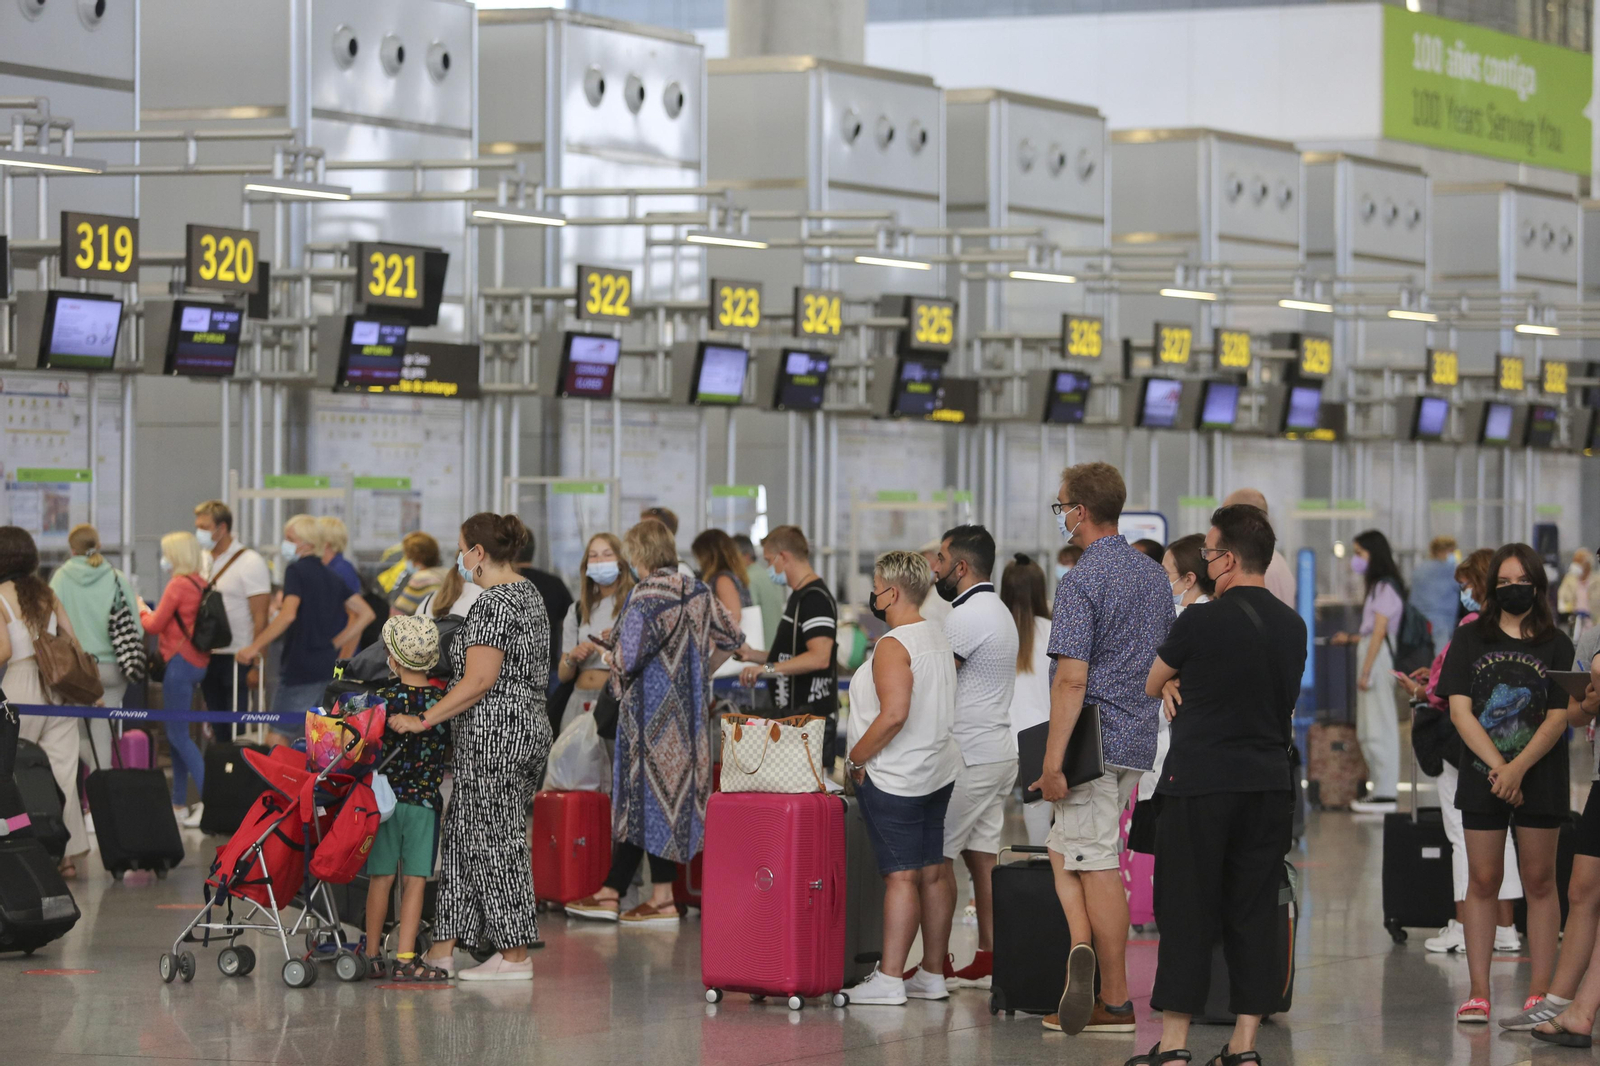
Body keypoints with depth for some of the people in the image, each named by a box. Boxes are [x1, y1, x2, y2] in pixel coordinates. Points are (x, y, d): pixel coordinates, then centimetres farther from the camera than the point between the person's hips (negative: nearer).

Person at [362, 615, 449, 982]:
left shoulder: (382, 697, -7)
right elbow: (449, 748, 8)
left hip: (385, 797, 0)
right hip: (425, 801, 0)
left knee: (381, 879, 7)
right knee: (414, 881, 2)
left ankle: (373, 956, 14)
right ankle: (405, 958, -2)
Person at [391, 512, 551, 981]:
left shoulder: (494, 605, -17)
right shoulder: (527, 592, 14)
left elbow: (478, 682, -22)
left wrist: (424, 720, -18)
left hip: (494, 735, -10)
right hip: (527, 727, 10)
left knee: (493, 841, -2)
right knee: (462, 835, 13)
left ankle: (515, 956, 3)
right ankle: (442, 949, 16)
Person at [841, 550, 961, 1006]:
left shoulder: (893, 646, -16)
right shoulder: (937, 636, 13)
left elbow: (894, 714, -26)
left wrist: (855, 759, -14)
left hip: (895, 778, -9)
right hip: (937, 774, 9)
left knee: (900, 877, -9)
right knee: (931, 874, 10)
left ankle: (888, 979, -9)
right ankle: (932, 975, 14)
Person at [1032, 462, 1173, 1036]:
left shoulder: (1082, 582, -15)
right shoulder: (1155, 575, 12)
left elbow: (1072, 679, -20)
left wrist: (1052, 761, -20)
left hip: (1094, 740, -8)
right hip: (1139, 737, 8)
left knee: (1098, 864, -5)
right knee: (1065, 849, 15)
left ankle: (1114, 1003, -8)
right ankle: (1084, 946, 2)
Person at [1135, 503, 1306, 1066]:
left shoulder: (1201, 621, -12)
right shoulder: (1293, 626, 7)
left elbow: (1151, 685, 2)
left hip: (1199, 784, -5)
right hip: (1270, 783, 5)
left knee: (1187, 913, 1)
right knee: (1254, 914, 7)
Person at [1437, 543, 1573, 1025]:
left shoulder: (1556, 646, 4)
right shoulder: (1470, 640, 6)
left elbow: (1558, 718, -3)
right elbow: (1460, 711, -1)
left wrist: (1518, 768, -16)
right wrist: (1497, 766, -12)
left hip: (1540, 780, -1)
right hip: (1482, 780, 1)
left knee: (1539, 881, 1)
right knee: (1483, 881, 1)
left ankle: (1540, 994, 3)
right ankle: (1478, 994, 3)